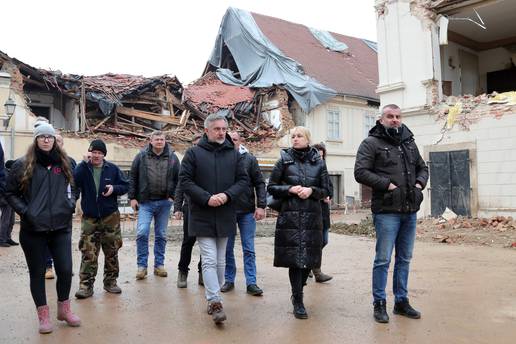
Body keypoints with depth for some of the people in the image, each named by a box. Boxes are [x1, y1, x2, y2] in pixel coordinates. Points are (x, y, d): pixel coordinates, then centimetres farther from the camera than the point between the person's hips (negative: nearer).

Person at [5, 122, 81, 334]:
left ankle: (64, 309, 25)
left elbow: (71, 187, 21)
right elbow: (11, 193, 3)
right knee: (37, 273, 8)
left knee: (65, 269, 2)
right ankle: (43, 316, 23)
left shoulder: (64, 163, 8)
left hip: (61, 227, 2)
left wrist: (71, 203, 3)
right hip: (33, 229, -2)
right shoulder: (23, 165, -1)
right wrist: (24, 211, -10)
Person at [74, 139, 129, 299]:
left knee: (112, 252, 9)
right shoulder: (83, 168, 0)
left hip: (111, 217, 1)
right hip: (89, 218, -1)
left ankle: (110, 281, 23)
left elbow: (125, 186, 6)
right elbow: (73, 182, -18)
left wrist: (114, 188, -14)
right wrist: (84, 163, -21)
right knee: (88, 253, -2)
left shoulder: (113, 169, 2)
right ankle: (86, 285, 6)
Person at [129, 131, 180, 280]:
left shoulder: (172, 157, 5)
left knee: (161, 235, 9)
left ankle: (159, 265, 21)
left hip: (164, 203, 2)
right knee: (142, 233, -10)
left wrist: (173, 195, -1)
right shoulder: (141, 156, 1)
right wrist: (132, 197, 0)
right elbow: (133, 178, 4)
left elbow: (178, 179, 8)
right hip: (145, 202, -1)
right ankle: (142, 266, 3)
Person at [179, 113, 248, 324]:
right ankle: (215, 303, -3)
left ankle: (213, 297, 28)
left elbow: (243, 180, 6)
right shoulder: (194, 153, -2)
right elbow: (185, 180, -6)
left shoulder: (234, 154, 6)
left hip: (225, 216, 4)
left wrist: (227, 195, -13)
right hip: (202, 216, -4)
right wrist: (207, 198, -17)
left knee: (220, 261, 13)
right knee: (209, 261, -7)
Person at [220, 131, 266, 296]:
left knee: (249, 250, 4)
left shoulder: (250, 159, 2)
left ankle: (251, 283, 11)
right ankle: (229, 280, 23)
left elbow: (259, 183, 2)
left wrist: (261, 206, -5)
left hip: (247, 211, 0)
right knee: (227, 249, 10)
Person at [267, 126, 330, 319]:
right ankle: (298, 302, 7)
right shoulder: (284, 160, 5)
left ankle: (297, 293, 29)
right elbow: (271, 187, 6)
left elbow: (326, 190, 11)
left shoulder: (318, 162, 9)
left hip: (312, 216, 2)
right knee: (294, 257, -5)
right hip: (290, 216, -2)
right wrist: (290, 189, -10)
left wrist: (312, 190, -9)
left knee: (309, 258, 5)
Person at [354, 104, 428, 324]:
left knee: (404, 258, 14)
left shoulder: (409, 142, 17)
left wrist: (420, 183, 5)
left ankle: (401, 301, 26)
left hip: (410, 211, 6)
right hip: (387, 210, -6)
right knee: (383, 259, -1)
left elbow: (422, 167, 25)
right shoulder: (371, 143, -3)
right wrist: (387, 184, -16)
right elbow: (360, 172, -11)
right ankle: (379, 304, 12)